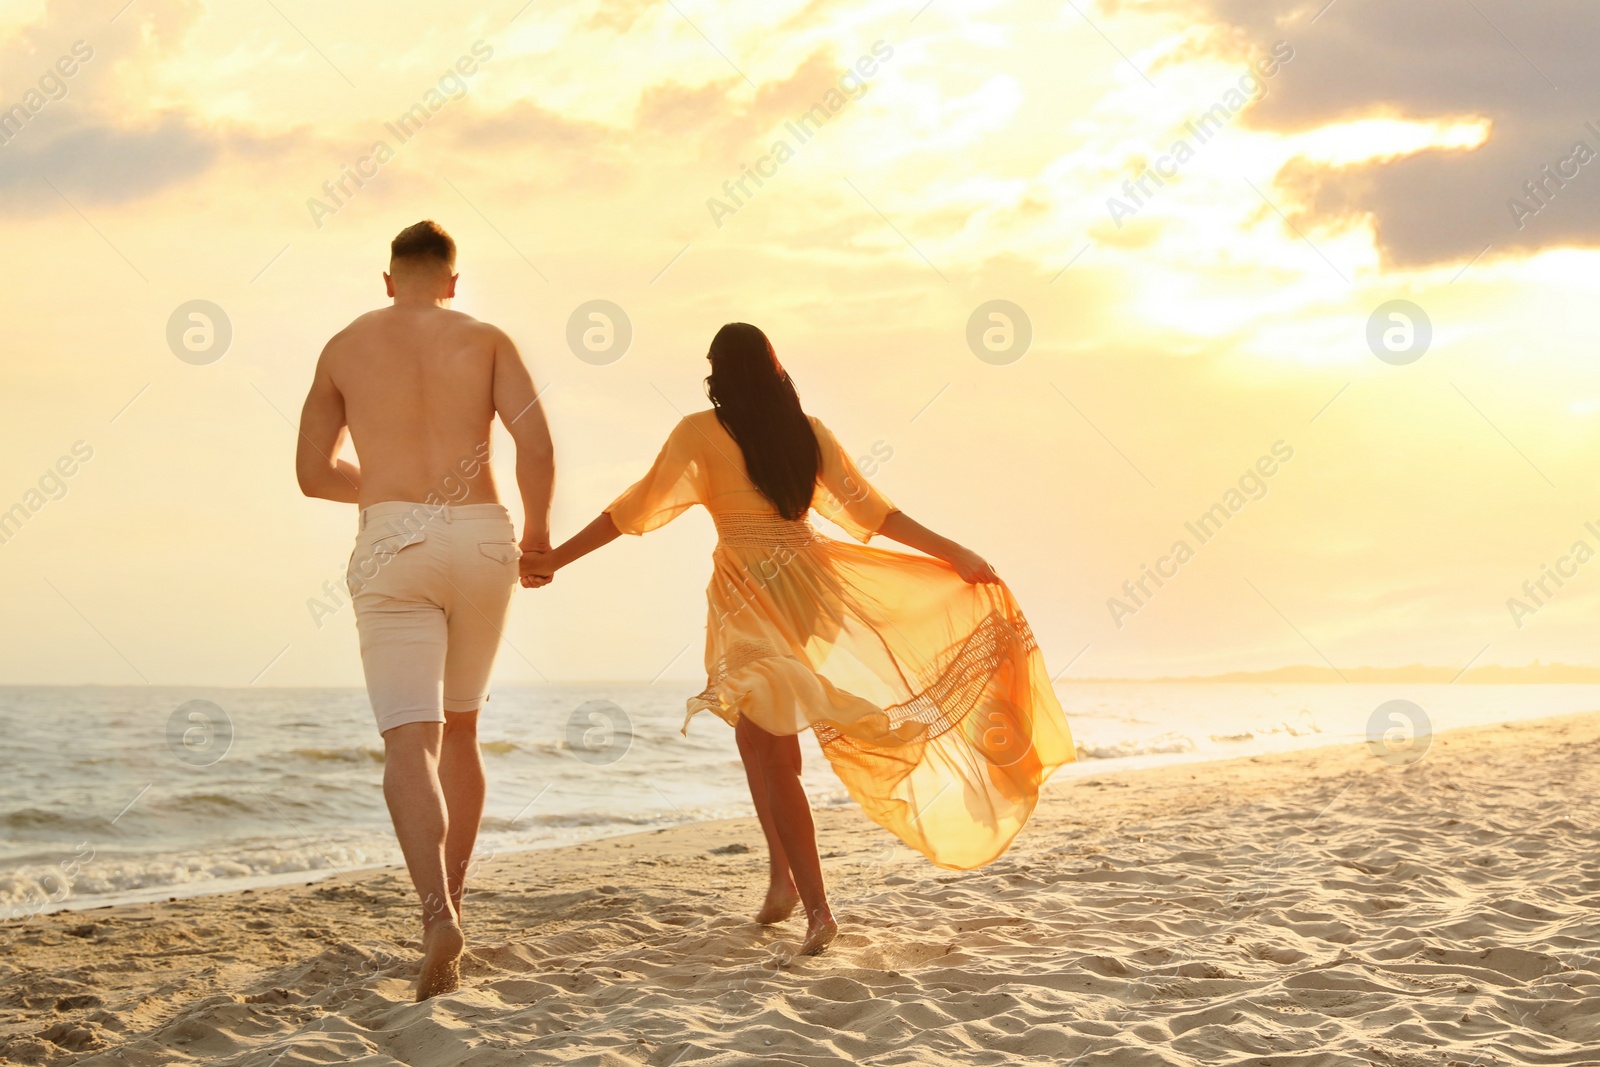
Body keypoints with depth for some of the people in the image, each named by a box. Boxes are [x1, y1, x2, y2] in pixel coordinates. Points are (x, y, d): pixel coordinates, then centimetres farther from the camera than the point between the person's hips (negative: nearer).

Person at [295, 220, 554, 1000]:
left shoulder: (345, 347, 13)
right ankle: (450, 901, 22)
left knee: (411, 740, -8)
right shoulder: (486, 341, 9)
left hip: (392, 541, -1)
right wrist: (538, 529, 10)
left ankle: (437, 915, -29)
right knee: (459, 730, 19)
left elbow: (313, 473, 17)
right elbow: (534, 441, -5)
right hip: (479, 536, 1)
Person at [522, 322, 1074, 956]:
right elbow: (872, 511, 6)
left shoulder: (702, 433, -3)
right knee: (757, 734, 19)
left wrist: (556, 559, 0)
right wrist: (955, 554, 10)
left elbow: (638, 506, -5)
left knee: (769, 749, -3)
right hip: (809, 585, 5)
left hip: (749, 590, -5)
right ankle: (783, 877, 16)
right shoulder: (807, 432, 8)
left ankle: (815, 904, -10)